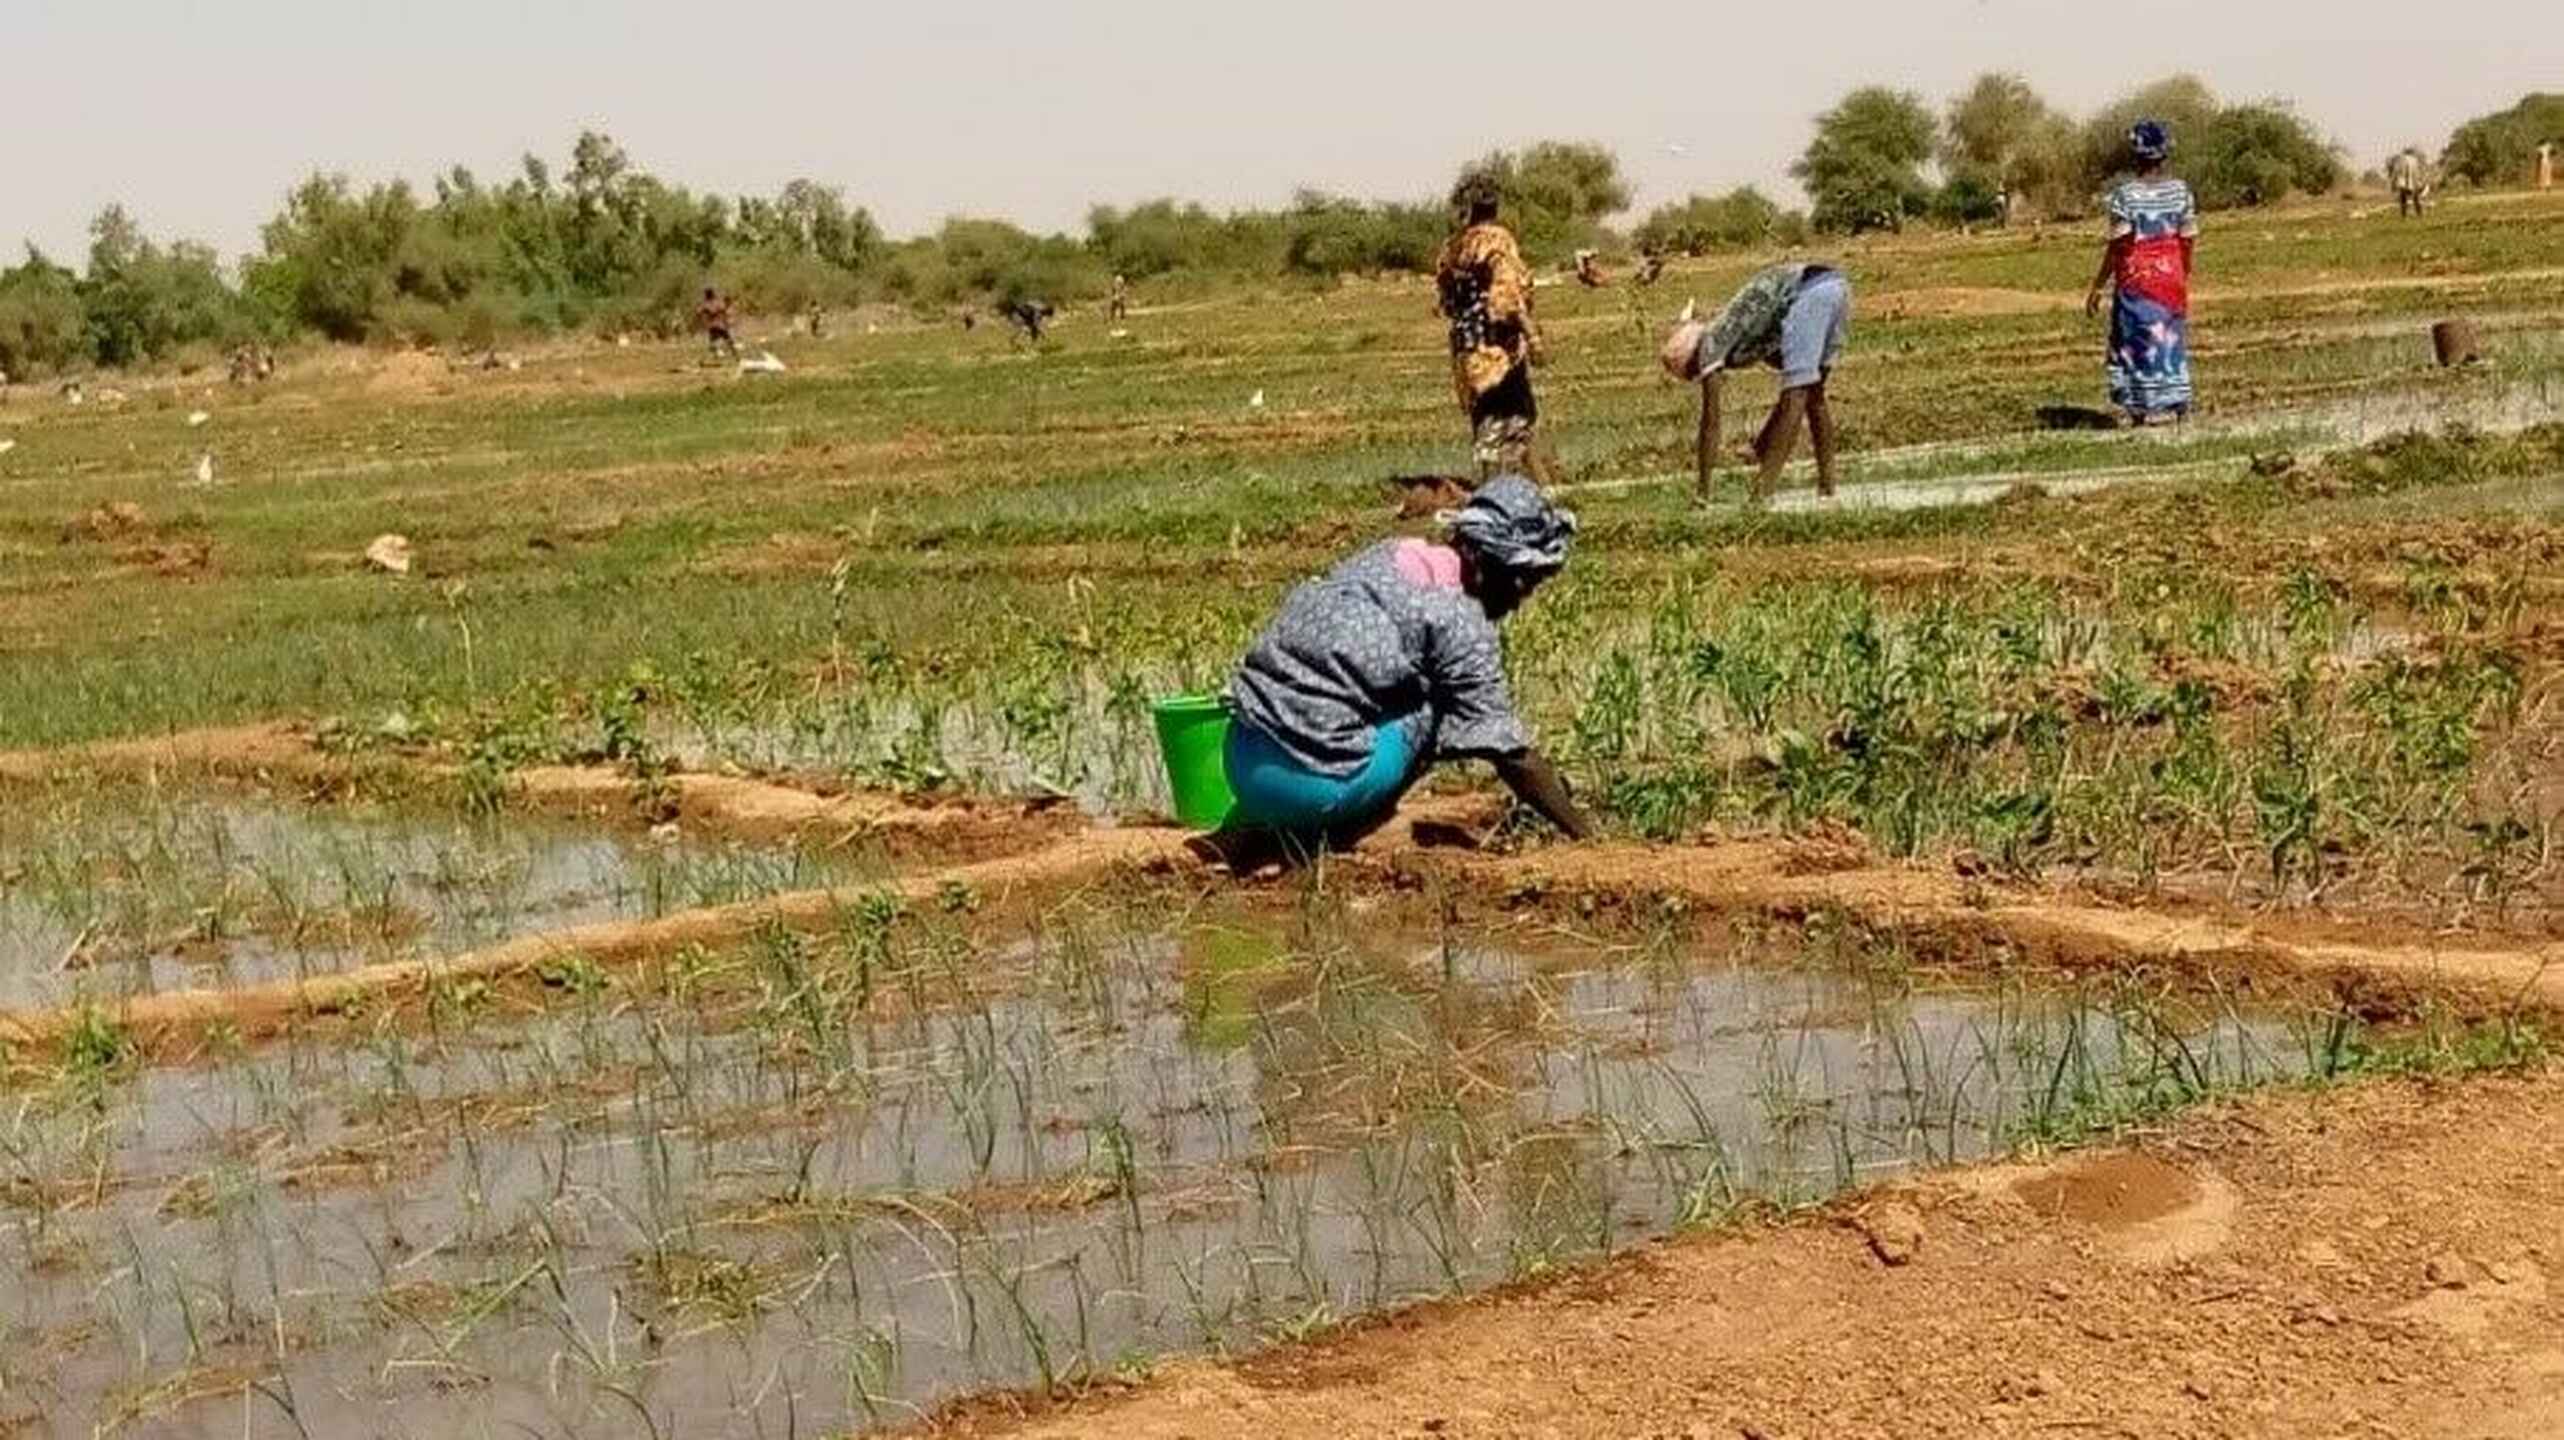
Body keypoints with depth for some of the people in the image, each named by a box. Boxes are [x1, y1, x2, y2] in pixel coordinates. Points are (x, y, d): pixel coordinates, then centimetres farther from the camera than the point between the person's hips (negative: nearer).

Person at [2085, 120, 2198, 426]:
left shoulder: (2125, 195, -13)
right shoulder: (2180, 191, 0)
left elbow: (2117, 248, -13)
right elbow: (2189, 242, 3)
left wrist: (2097, 288, -7)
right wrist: (2183, 278, 17)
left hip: (2136, 278, -4)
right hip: (2172, 275, 4)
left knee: (2140, 341, 4)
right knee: (2172, 339, 14)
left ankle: (2147, 407, 2)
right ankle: (2178, 401, 14)